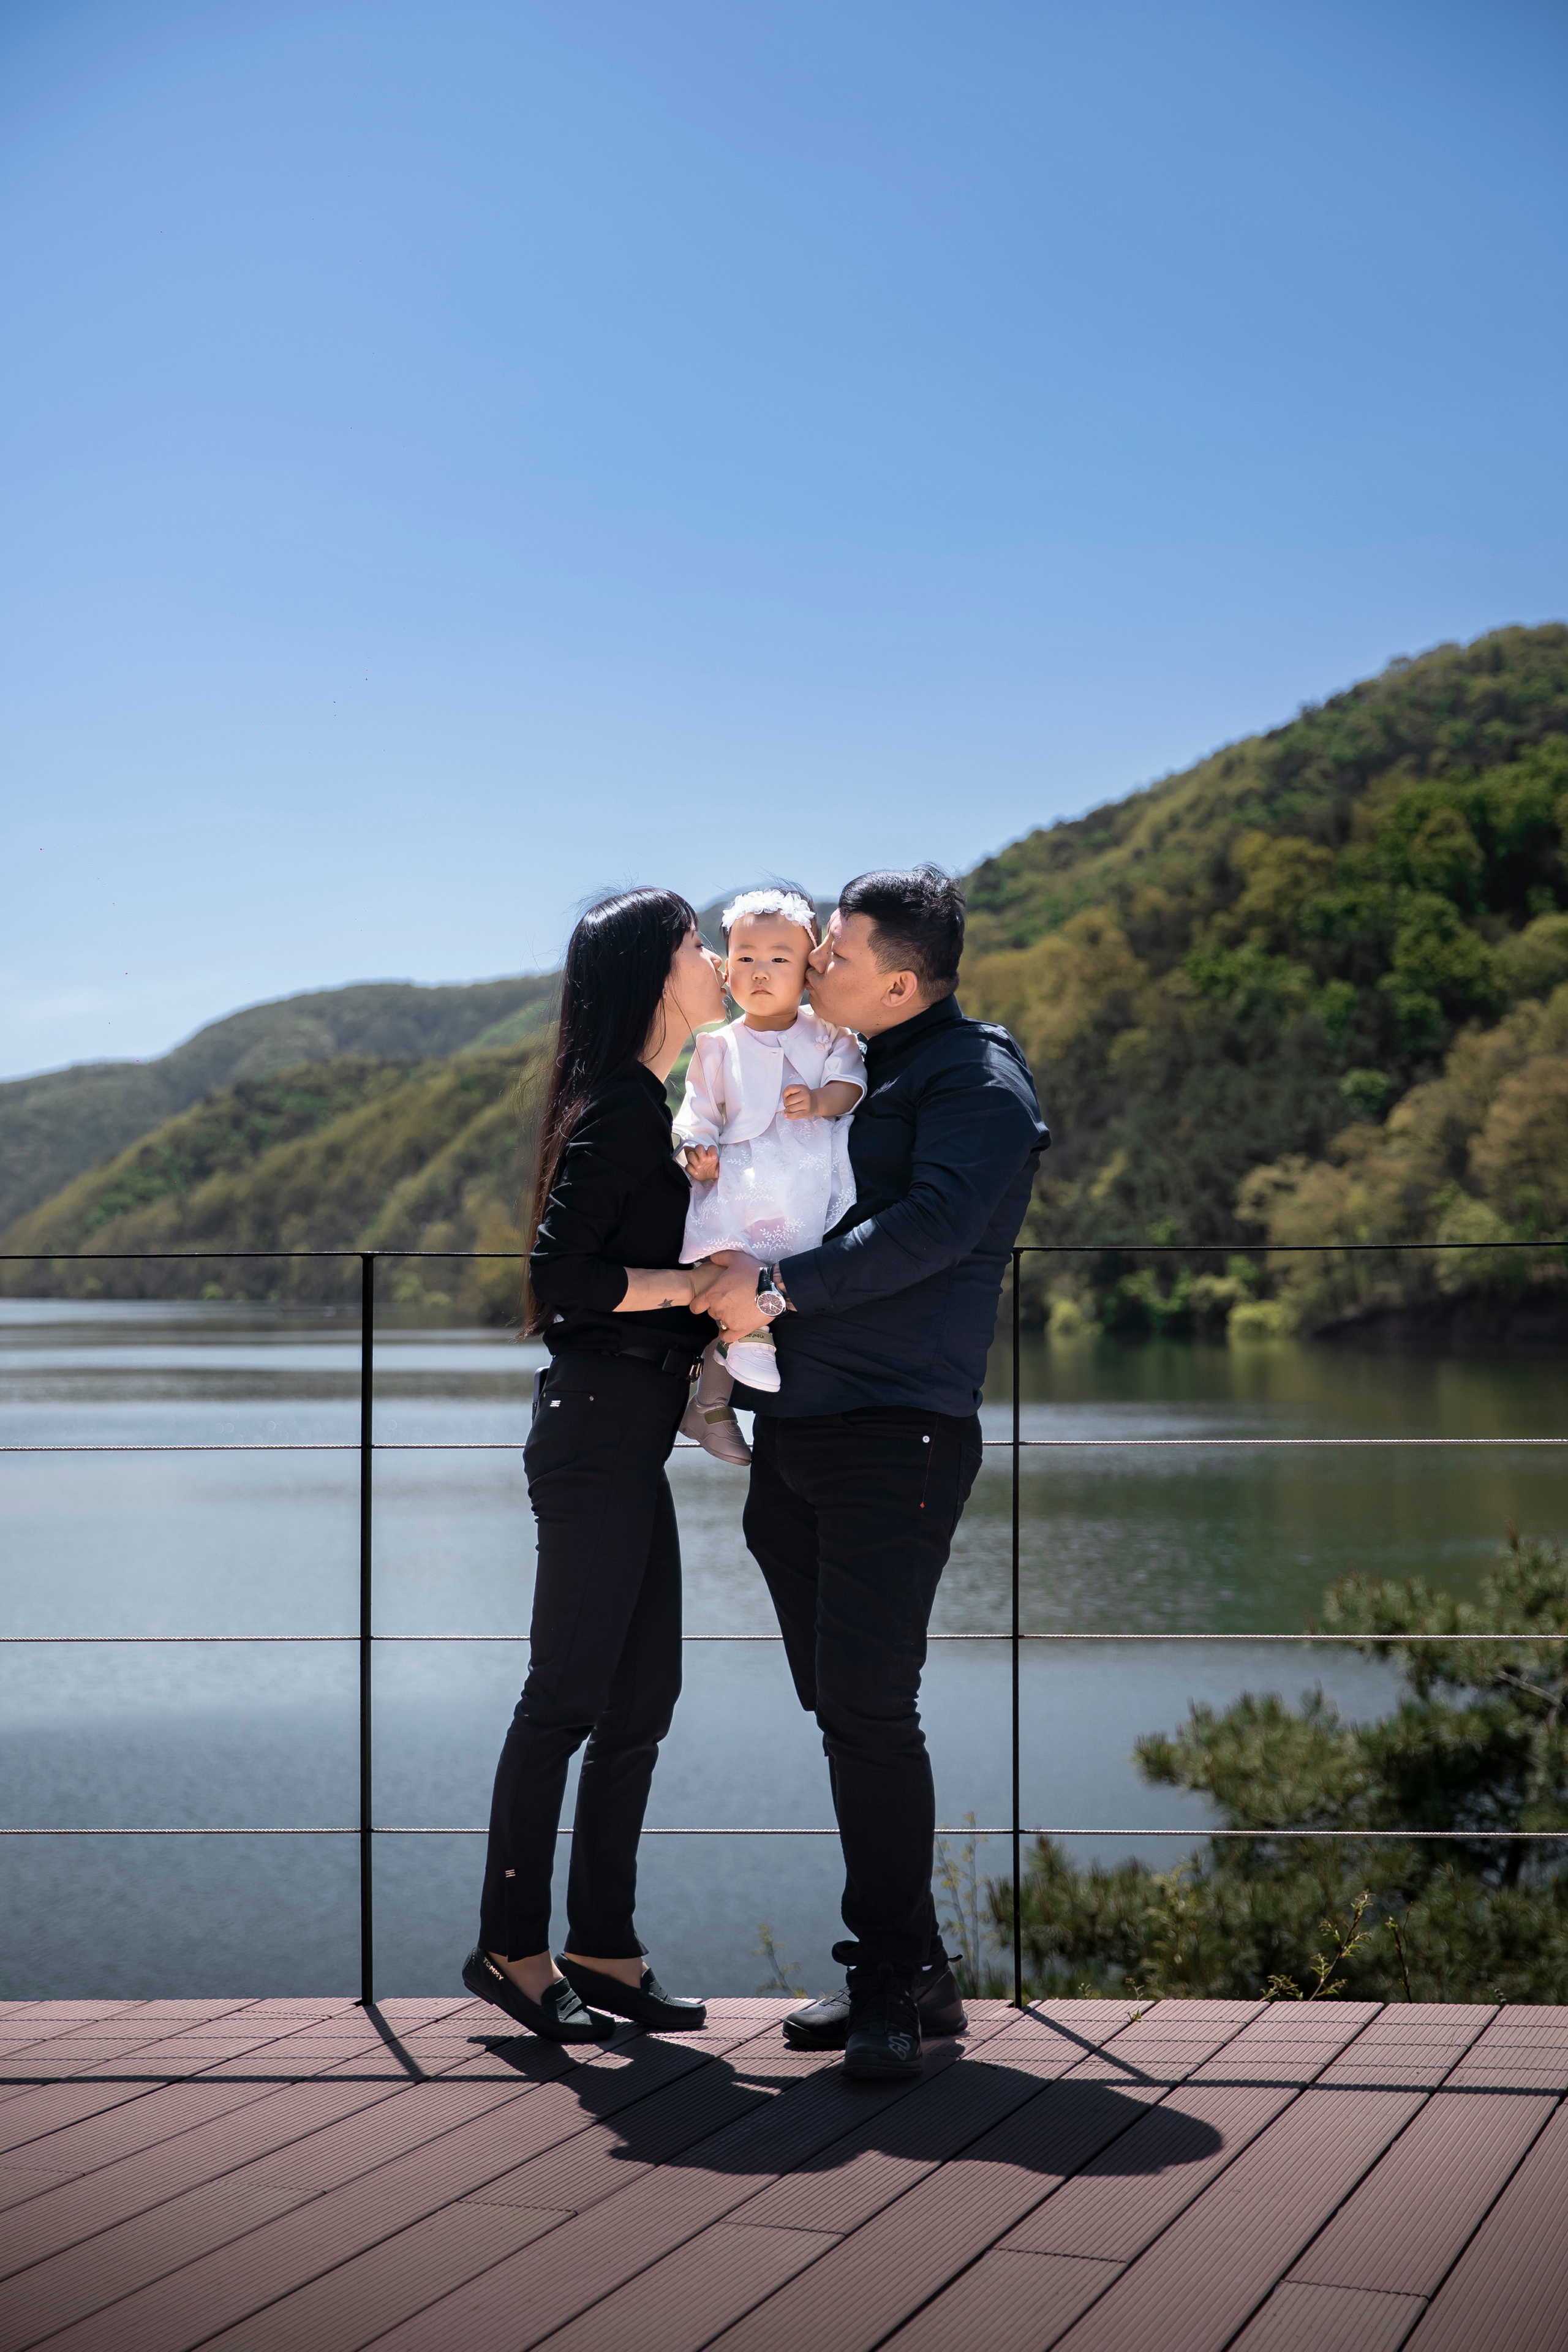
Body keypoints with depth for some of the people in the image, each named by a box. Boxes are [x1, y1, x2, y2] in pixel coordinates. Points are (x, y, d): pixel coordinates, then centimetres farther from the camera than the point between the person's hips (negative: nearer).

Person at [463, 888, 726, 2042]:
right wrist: (704, 1284, -15)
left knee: (643, 1695, 10)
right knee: (571, 1696, -4)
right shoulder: (621, 1108, -13)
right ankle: (513, 1947, 6)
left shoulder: (645, 1105, 17)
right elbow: (563, 1275, -19)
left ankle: (604, 1949, 16)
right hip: (598, 1423, -10)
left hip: (629, 1435, 10)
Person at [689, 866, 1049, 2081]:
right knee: (840, 1705, 8)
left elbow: (932, 1226, -18)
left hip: (898, 1433, -8)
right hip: (795, 1426, 8)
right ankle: (910, 1967, 16)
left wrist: (778, 1286, -17)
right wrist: (731, 1316, 10)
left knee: (870, 1705, -12)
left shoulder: (977, 1079, -4)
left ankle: (894, 1978, -4)